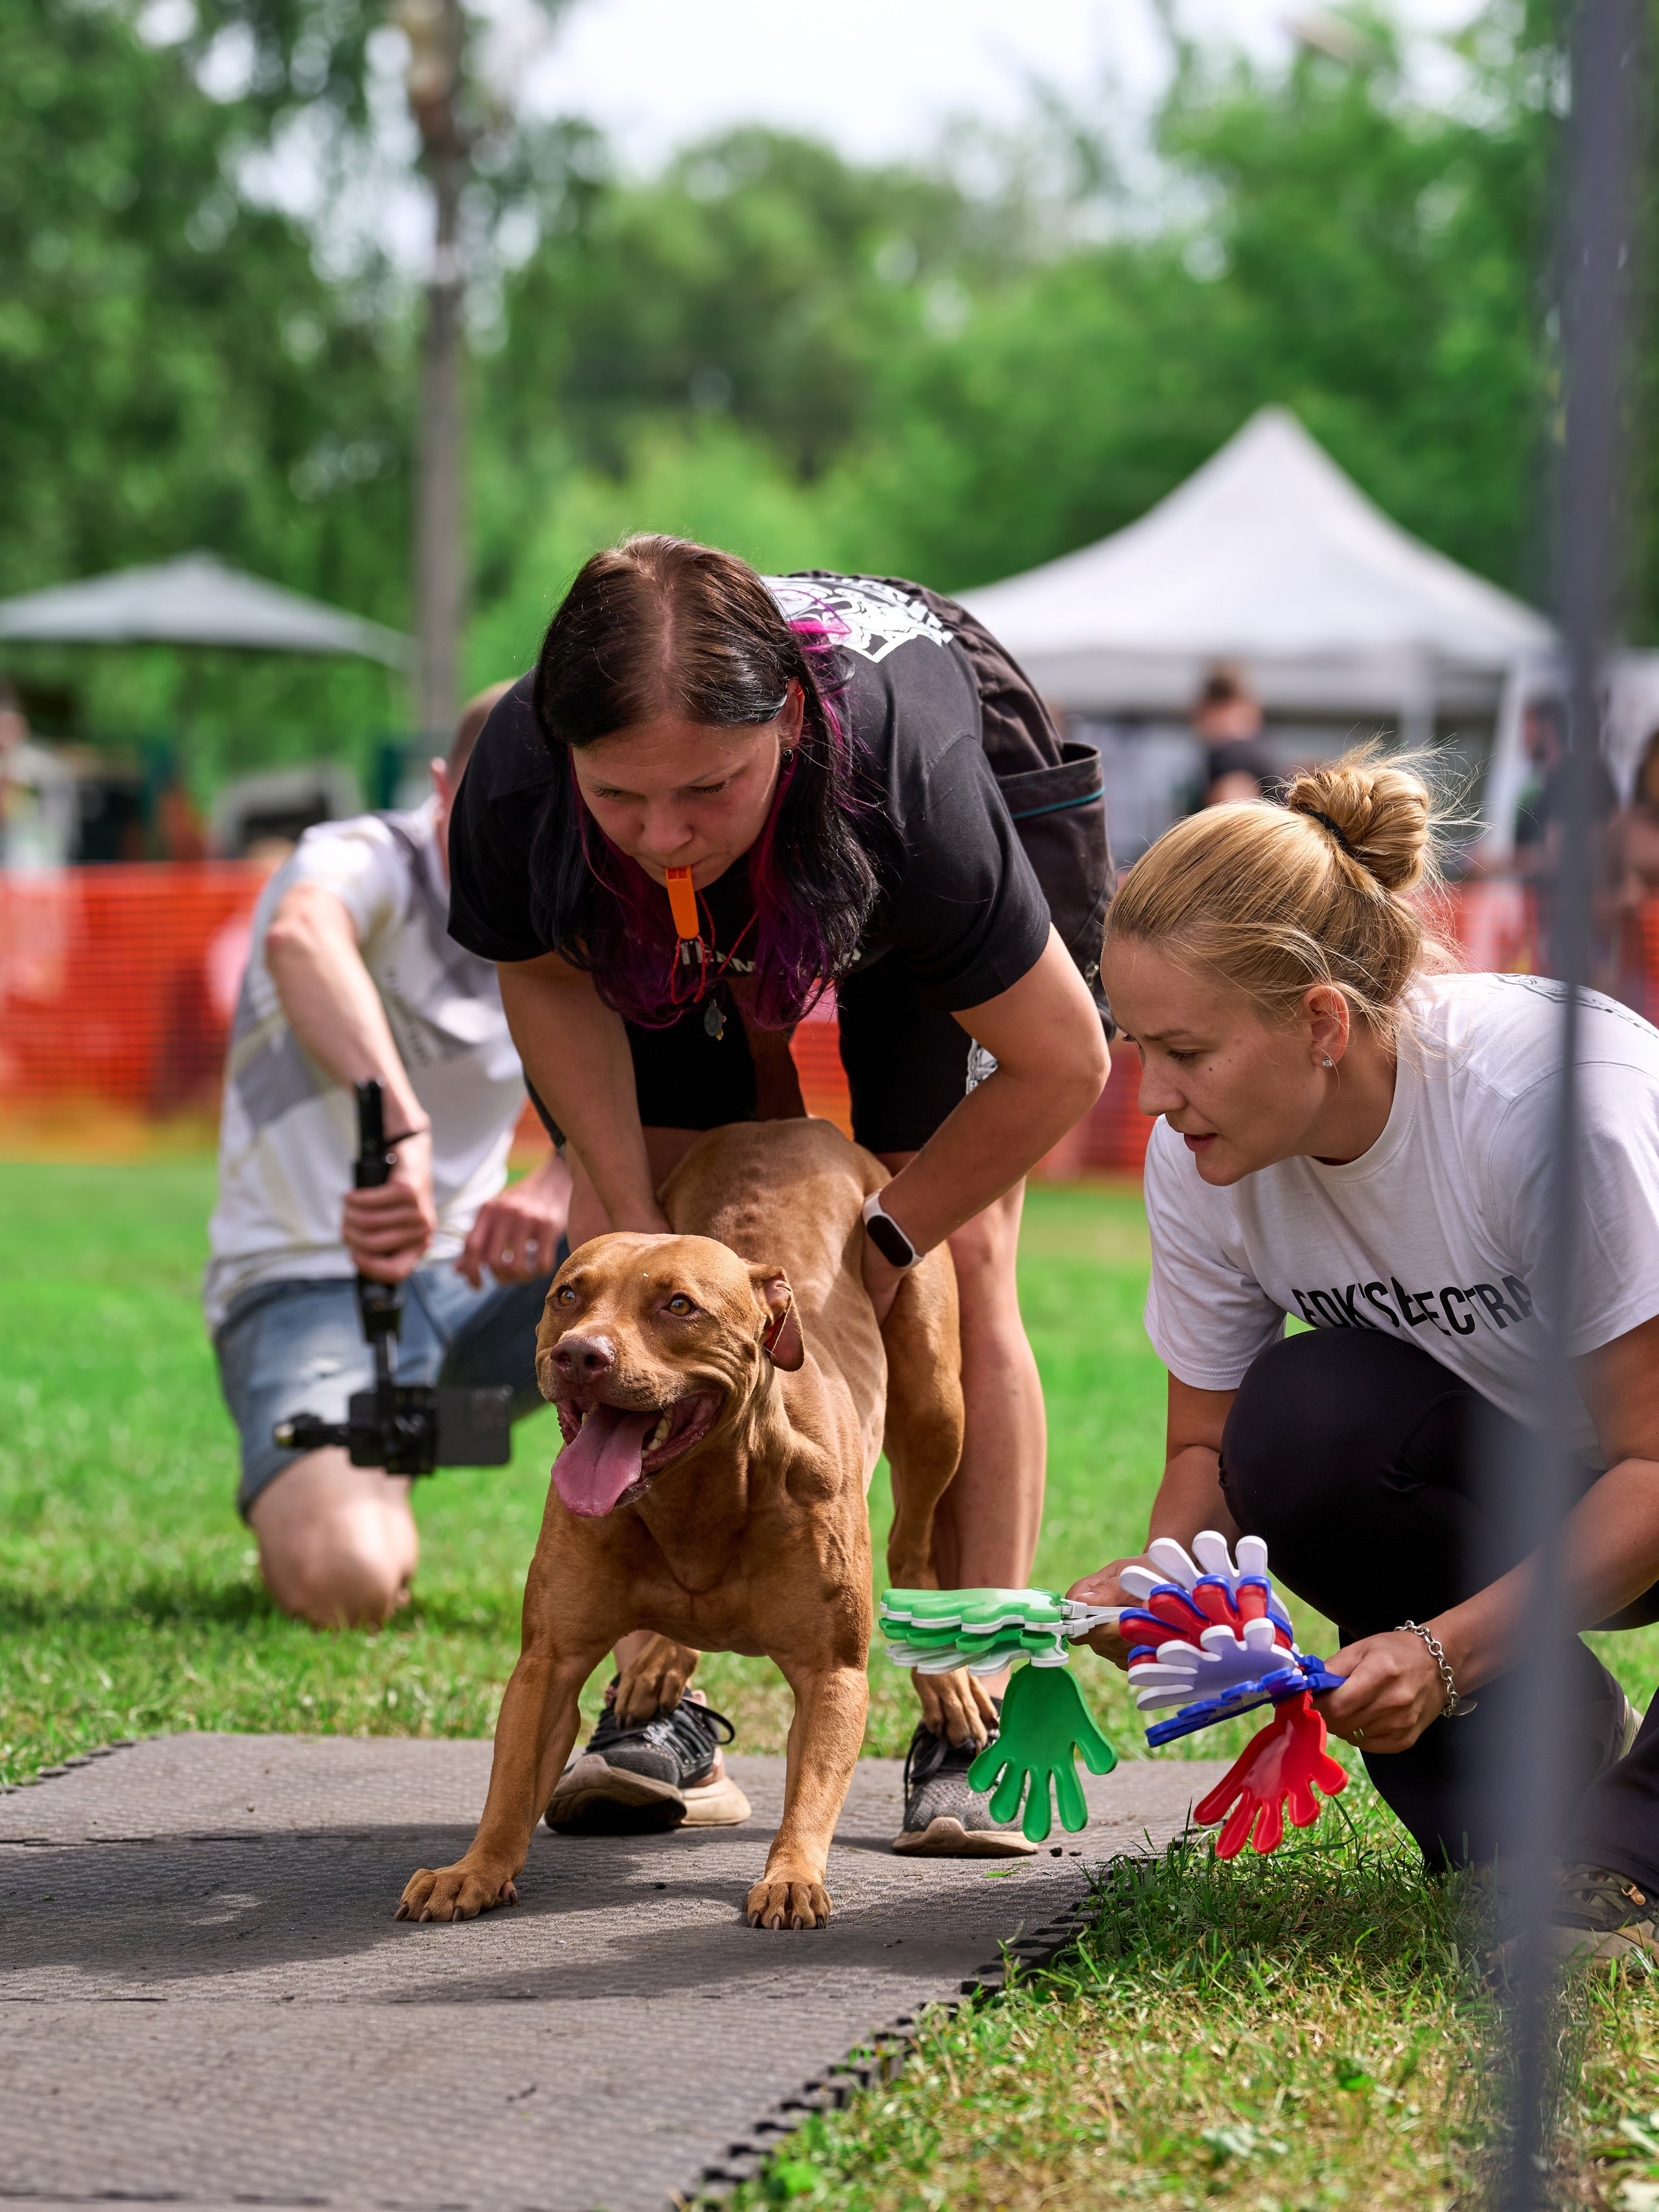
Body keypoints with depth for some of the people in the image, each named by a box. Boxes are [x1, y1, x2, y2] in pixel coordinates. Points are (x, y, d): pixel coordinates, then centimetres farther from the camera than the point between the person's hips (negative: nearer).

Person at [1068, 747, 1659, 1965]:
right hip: (1509, 1483, 5)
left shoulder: (1547, 1096, -33)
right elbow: (1209, 1452, -4)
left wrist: (1447, 1655, -39)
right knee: (1295, 1419, -27)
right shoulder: (1202, 1162, -15)